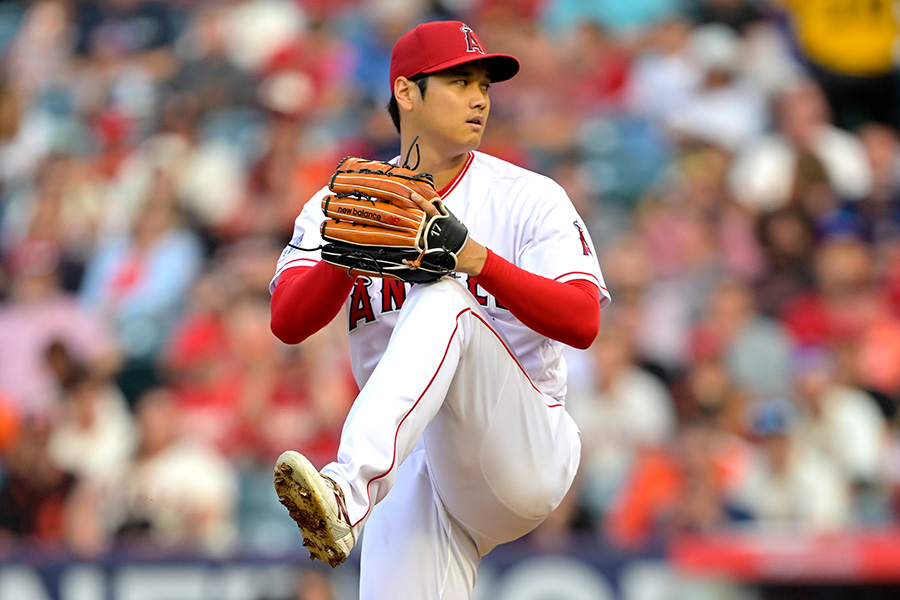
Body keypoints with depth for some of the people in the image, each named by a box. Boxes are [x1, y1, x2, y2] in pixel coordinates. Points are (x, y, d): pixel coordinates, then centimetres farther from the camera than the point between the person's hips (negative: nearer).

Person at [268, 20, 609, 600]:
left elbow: (583, 322, -13)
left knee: (443, 301, -29)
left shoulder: (529, 198, 2)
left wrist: (477, 259, -26)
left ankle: (349, 492, -47)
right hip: (411, 466, 3)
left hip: (526, 457, -3)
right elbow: (287, 322, -6)